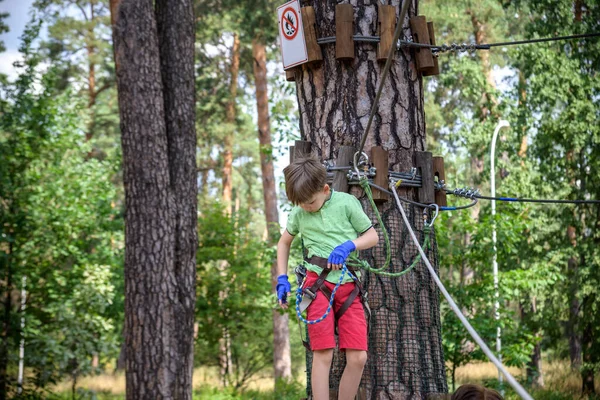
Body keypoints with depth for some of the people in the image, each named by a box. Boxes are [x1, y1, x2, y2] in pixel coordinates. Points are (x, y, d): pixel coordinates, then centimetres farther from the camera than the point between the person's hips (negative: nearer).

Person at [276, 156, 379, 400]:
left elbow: (373, 236, 5)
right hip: (318, 283, 0)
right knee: (323, 354, -8)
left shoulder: (347, 203, -1)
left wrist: (347, 246, -14)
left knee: (358, 357, -7)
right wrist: (282, 279, 12)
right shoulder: (299, 212, 5)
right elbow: (284, 242, 22)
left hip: (348, 285, 0)